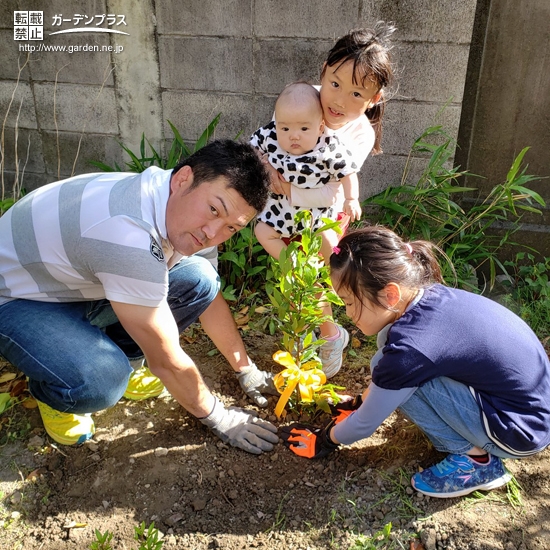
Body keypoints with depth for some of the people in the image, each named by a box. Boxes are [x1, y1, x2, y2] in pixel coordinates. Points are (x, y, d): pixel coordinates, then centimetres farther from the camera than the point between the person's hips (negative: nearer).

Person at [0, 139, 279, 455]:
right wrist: (218, 418, -12)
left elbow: (211, 299, 3)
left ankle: (120, 361, 10)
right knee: (101, 382, -34)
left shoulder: (179, 202, -13)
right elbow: (167, 362, -27)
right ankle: (52, 393, 2)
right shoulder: (131, 238, -39)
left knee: (200, 282, -9)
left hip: (75, 281, 7)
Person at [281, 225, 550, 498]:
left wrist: (326, 440, 8)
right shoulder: (426, 295, -6)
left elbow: (365, 423, -12)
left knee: (395, 370, -19)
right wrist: (360, 402, 23)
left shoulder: (409, 347, -29)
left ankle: (476, 460, -1)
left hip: (523, 430, -8)